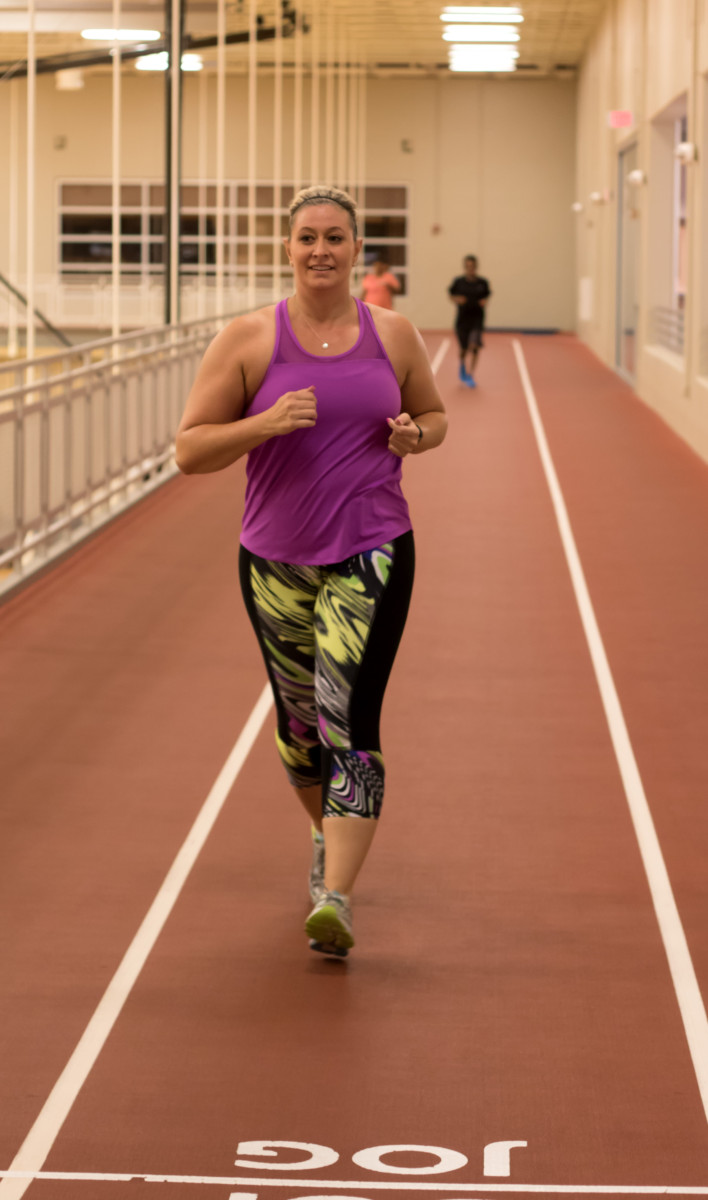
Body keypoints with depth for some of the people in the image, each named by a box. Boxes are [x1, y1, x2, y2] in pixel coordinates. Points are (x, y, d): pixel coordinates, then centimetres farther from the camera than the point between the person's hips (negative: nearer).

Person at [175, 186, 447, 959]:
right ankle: (330, 836, 45)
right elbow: (189, 448, -5)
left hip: (372, 555, -1)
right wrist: (265, 423, -22)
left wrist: (415, 436, -5)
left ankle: (334, 898, -20)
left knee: (349, 720, -15)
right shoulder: (248, 340, -4)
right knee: (299, 718, 15)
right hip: (276, 559, 1)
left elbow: (434, 413, 19)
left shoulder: (394, 337, 3)